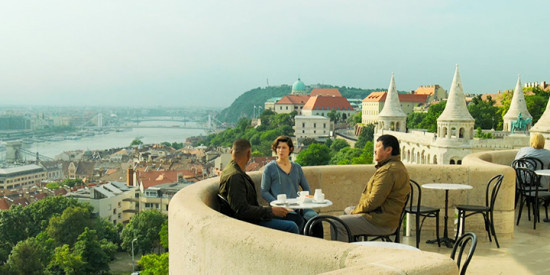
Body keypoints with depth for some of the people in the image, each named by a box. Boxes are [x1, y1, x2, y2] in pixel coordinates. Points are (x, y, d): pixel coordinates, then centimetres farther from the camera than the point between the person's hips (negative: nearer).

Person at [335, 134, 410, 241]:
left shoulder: (388, 170, -23)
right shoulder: (397, 166, 14)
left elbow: (373, 201, -26)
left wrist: (355, 210, -9)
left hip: (381, 223, -12)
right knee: (347, 210, 30)